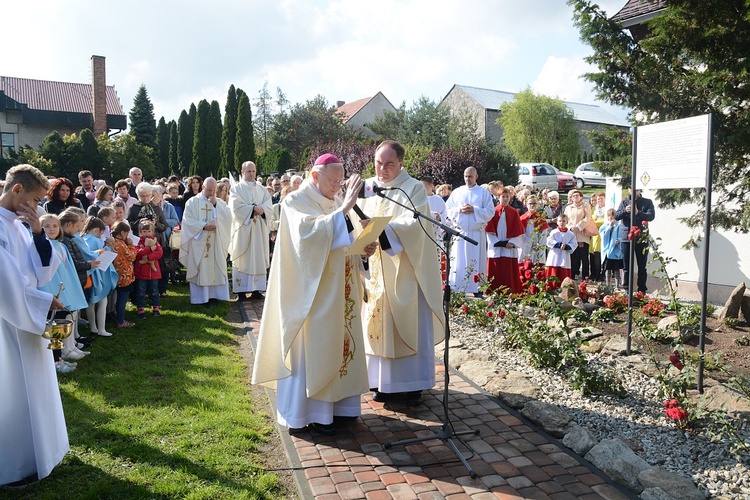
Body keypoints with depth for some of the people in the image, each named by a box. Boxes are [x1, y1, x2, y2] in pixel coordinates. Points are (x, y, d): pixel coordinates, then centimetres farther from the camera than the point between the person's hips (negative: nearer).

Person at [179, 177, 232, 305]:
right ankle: (200, 297, 4)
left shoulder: (220, 202, 11)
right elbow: (187, 220, -6)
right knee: (200, 269, -1)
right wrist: (203, 226, -16)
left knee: (216, 268, 3)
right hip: (199, 242, -3)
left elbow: (228, 216, -3)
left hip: (216, 243, 3)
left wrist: (215, 204, -10)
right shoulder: (192, 202, 2)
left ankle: (215, 294, 9)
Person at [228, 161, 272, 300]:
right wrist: (253, 209, -14)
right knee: (243, 258, -5)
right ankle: (241, 290, -3)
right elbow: (236, 207, -11)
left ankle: (256, 289, 6)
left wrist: (260, 209, -17)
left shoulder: (262, 189, 14)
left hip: (259, 229, 4)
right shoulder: (236, 188, 3)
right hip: (243, 228, -4)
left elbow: (268, 206, 3)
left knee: (258, 257, 3)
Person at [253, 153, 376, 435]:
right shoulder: (296, 201, -9)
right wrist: (343, 209, -31)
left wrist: (365, 248, -3)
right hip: (312, 290, -7)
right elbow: (309, 234, -28)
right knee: (310, 346, -2)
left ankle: (335, 403, 25)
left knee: (339, 342, 12)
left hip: (339, 291, 7)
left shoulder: (337, 203, 12)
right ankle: (307, 413, 10)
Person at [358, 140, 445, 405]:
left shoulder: (414, 188, -5)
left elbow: (414, 223, -18)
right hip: (377, 270, 5)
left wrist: (383, 229, -32)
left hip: (405, 270, -4)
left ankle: (413, 383, 12)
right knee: (380, 322, 8)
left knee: (409, 324, 1)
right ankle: (384, 380, 20)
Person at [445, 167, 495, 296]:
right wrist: (459, 210, -10)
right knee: (458, 261, 0)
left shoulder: (484, 192, 5)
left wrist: (474, 210, -13)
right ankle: (457, 288, 4)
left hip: (476, 233, -1)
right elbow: (448, 209, 7)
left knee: (476, 260, 0)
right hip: (459, 231, 1)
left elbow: (490, 212, -2)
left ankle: (477, 288, 4)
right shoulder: (457, 192, 11)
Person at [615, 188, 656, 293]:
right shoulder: (624, 202, 10)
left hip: (642, 238, -2)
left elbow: (651, 216, -11)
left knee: (642, 267, 2)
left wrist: (638, 213, -30)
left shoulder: (647, 202, 5)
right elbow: (616, 216, -1)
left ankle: (642, 290, 8)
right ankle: (627, 290, 11)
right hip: (627, 238, 2)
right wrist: (625, 211, -22)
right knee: (627, 266, 5)